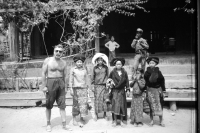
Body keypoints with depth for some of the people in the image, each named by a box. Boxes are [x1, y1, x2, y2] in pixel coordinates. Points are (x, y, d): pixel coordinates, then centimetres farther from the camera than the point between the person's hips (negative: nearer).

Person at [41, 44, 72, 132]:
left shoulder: (63, 63, 6)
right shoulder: (47, 60, -3)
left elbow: (65, 76, 9)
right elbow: (43, 73, -5)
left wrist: (65, 87, 7)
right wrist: (44, 86, -11)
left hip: (61, 83, 3)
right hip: (50, 83, -2)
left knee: (62, 105, 3)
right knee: (49, 105, 7)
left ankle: (64, 124, 11)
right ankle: (48, 124, 20)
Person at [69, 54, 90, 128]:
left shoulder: (85, 69, 8)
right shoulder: (73, 69, 2)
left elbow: (87, 79, 13)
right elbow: (70, 80, 2)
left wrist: (88, 88, 10)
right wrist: (71, 89, -3)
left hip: (84, 89, 2)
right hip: (76, 88, -2)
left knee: (83, 104, -3)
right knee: (75, 104, 3)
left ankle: (81, 119, 5)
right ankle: (74, 119, 16)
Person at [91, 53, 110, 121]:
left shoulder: (105, 67, 5)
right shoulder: (95, 68, 5)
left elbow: (108, 76, 7)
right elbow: (93, 77, 8)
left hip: (104, 85, 0)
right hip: (97, 85, 0)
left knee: (104, 99, 1)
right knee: (97, 99, 0)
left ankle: (105, 114, 13)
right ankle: (96, 115, 9)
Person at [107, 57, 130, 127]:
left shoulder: (124, 72, 3)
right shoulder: (113, 72, 0)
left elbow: (127, 81, 5)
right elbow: (109, 79, 12)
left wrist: (127, 90, 2)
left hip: (122, 91, 1)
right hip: (115, 91, -1)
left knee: (122, 105, 4)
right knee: (115, 105, -4)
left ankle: (122, 120, 15)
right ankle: (115, 120, 4)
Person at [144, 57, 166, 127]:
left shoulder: (158, 72, -2)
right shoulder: (147, 72, -2)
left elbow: (162, 82, 2)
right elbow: (145, 82, -1)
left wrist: (163, 91, 0)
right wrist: (144, 91, -4)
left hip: (158, 90, 0)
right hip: (150, 90, 0)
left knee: (159, 106, 2)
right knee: (151, 106, 5)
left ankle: (161, 121, 13)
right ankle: (151, 120, 15)